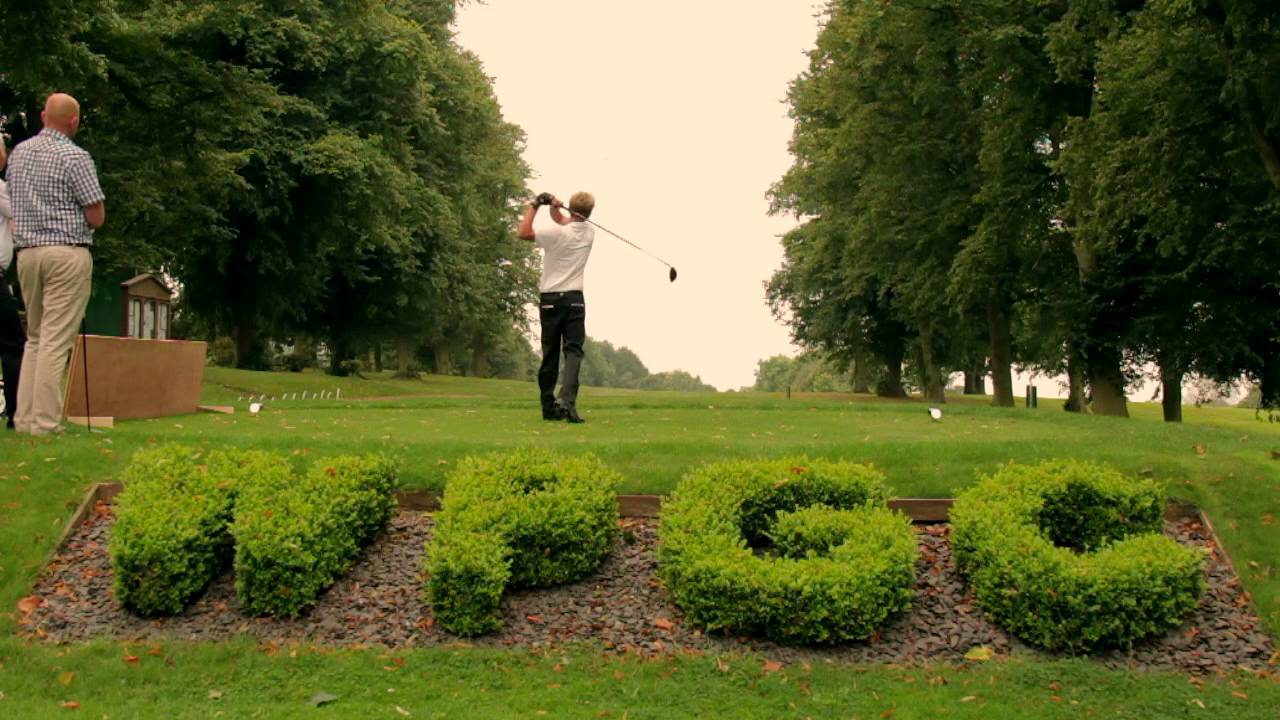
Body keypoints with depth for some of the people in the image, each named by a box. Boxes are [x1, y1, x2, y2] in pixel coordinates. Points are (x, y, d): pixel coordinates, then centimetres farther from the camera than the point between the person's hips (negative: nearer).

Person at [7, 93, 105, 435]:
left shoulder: (19, 152, 12)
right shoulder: (75, 157, -9)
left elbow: (15, 203, 20)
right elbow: (97, 217, -9)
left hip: (27, 252, 7)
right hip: (67, 253, -7)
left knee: (35, 338, 14)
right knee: (56, 340, -7)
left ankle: (24, 418, 11)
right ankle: (45, 423, -8)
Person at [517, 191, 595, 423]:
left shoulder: (558, 233, -10)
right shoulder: (589, 232, 4)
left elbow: (523, 232, -8)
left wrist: (534, 205, 0)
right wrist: (555, 206, 2)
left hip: (550, 299, -1)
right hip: (575, 299, 1)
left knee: (550, 354, 7)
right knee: (573, 350, -6)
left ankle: (549, 406, 11)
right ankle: (567, 399, -28)